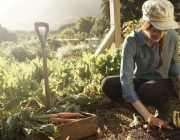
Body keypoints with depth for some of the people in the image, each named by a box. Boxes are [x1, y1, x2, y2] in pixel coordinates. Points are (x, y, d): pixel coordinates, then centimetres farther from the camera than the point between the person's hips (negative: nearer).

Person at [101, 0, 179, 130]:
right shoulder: (132, 41, -27)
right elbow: (126, 78, -33)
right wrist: (147, 116, -37)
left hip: (162, 83, 0)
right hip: (139, 81, 1)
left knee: (147, 91, -37)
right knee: (107, 84, -27)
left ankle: (165, 109, -1)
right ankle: (141, 113, -8)